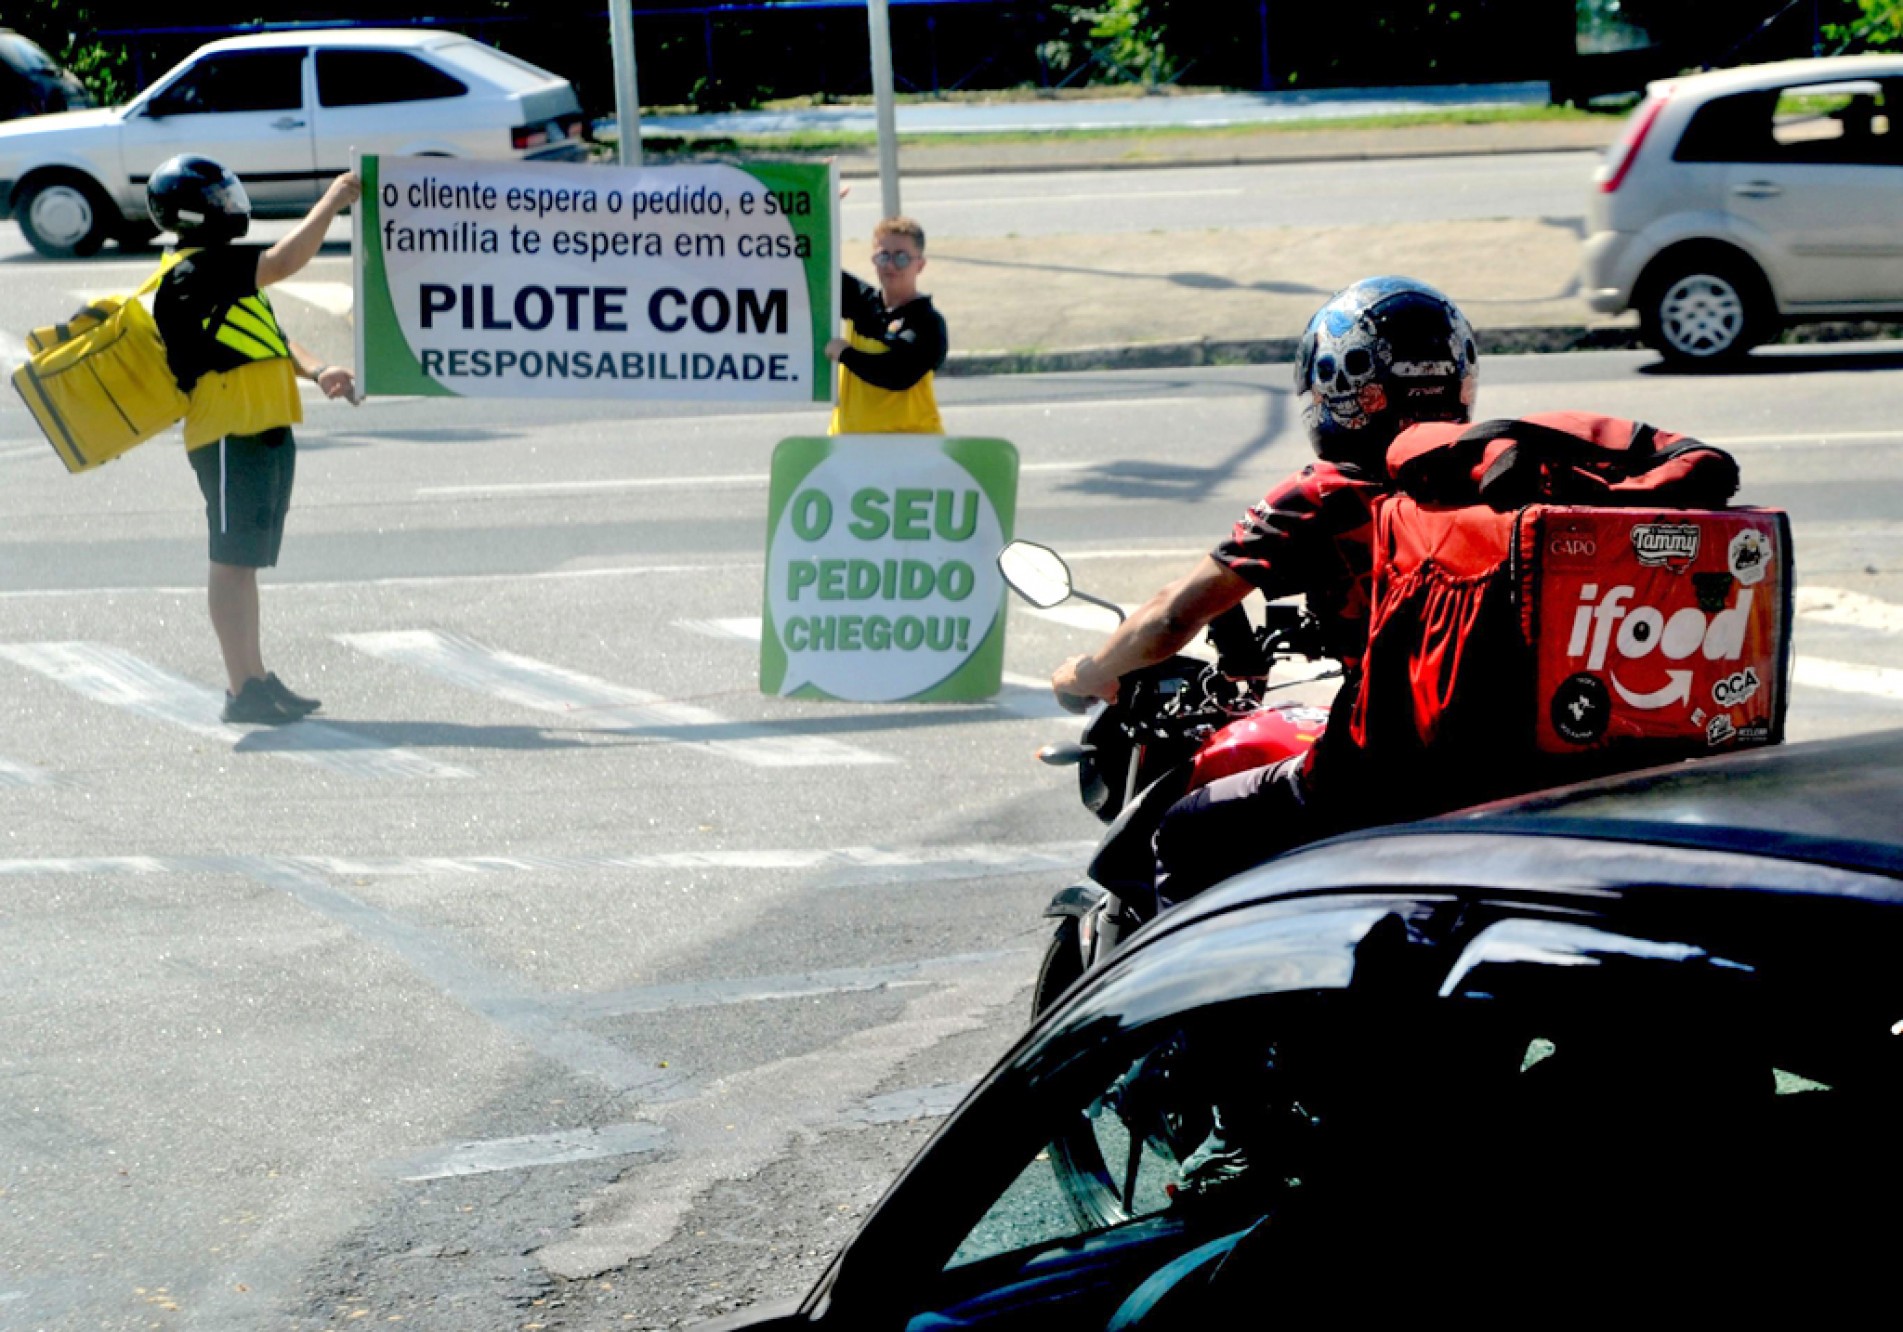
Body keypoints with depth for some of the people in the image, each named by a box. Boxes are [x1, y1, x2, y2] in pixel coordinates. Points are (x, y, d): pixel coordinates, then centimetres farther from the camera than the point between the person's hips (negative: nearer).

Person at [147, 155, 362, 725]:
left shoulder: (221, 269, 20)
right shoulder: (196, 271, -14)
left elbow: (270, 336, 21)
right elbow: (284, 262, -22)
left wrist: (315, 370, 4)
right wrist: (333, 201, -14)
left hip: (265, 432, 10)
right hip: (230, 437, -10)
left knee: (246, 560, 14)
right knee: (234, 560, -7)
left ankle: (256, 677, 20)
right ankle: (242, 689, -5)